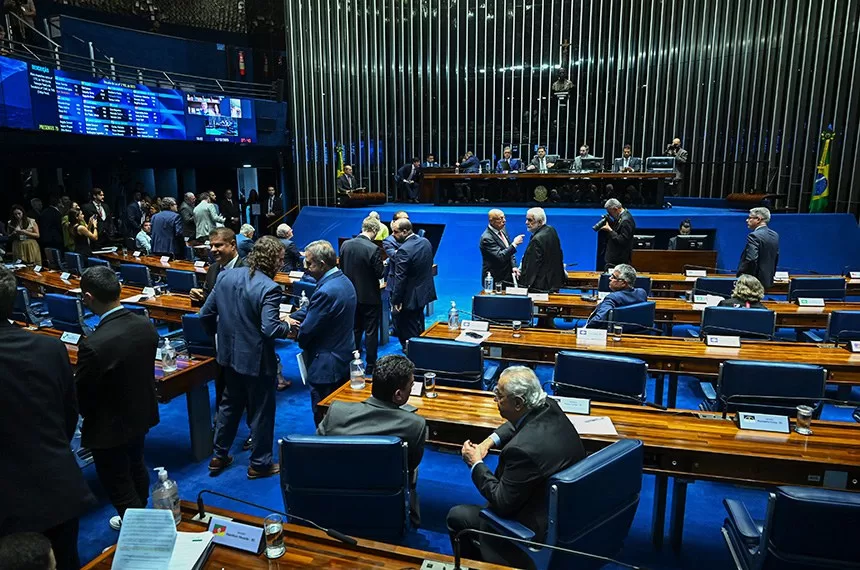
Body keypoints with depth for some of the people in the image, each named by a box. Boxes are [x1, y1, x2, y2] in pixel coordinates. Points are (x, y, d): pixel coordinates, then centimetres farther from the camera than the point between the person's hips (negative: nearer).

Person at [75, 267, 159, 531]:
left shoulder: (93, 345, -33)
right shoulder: (146, 325, -13)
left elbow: (81, 395, -18)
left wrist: (88, 417, 3)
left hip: (110, 427, -8)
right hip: (141, 414, 8)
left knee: (118, 484, 14)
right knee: (136, 467, 29)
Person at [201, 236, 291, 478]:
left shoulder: (225, 276, -3)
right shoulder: (269, 288, -24)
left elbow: (205, 315, 2)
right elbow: (270, 329, -29)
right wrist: (288, 326, -9)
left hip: (230, 354, 7)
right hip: (256, 359, -6)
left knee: (229, 404, 25)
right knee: (261, 412, 12)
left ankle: (219, 456, 39)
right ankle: (259, 464, 28)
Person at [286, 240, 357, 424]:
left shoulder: (326, 291, -27)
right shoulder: (343, 280, 4)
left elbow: (306, 330, -20)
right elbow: (313, 309, 10)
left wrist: (294, 332, 1)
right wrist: (292, 317, -4)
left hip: (326, 366, -10)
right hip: (344, 359, 10)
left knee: (324, 419, 5)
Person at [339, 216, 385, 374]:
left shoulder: (345, 245, -4)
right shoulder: (374, 249, -21)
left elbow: (342, 268, 5)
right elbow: (379, 274, -15)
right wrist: (383, 265, 4)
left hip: (351, 295, 5)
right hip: (370, 297, -5)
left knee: (355, 329, 19)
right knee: (371, 331, 6)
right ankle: (371, 365, 14)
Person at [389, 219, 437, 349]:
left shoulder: (404, 251, -26)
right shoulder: (425, 241, 0)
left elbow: (400, 279, -24)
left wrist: (395, 301, -18)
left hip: (410, 297, -9)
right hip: (425, 292, 9)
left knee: (409, 333, 5)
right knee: (419, 327, 27)